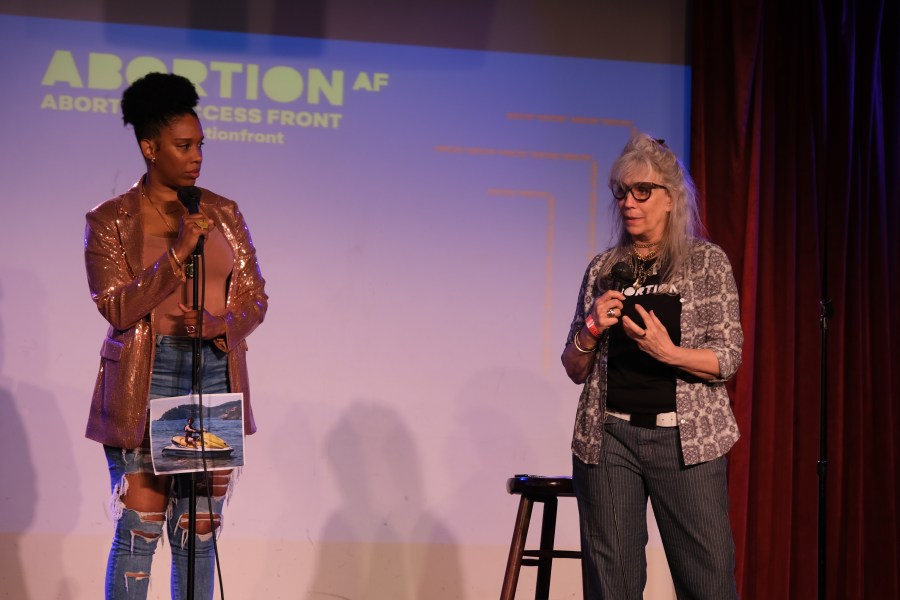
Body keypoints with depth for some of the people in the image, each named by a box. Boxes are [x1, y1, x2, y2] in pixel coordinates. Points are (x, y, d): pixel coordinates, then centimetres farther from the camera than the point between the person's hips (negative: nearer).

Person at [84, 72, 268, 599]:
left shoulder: (223, 213, 10)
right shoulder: (110, 221, 0)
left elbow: (256, 298, 10)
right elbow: (117, 307, -9)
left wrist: (220, 324, -12)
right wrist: (179, 252, -17)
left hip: (217, 374, 3)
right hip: (145, 380, -3)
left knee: (199, 531, 5)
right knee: (140, 529, -4)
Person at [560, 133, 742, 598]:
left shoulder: (707, 262, 3)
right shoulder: (602, 269, 11)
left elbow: (727, 358, -3)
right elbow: (575, 369, 14)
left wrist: (668, 352, -19)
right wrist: (591, 330, -6)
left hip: (685, 437, -2)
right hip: (608, 437, 3)